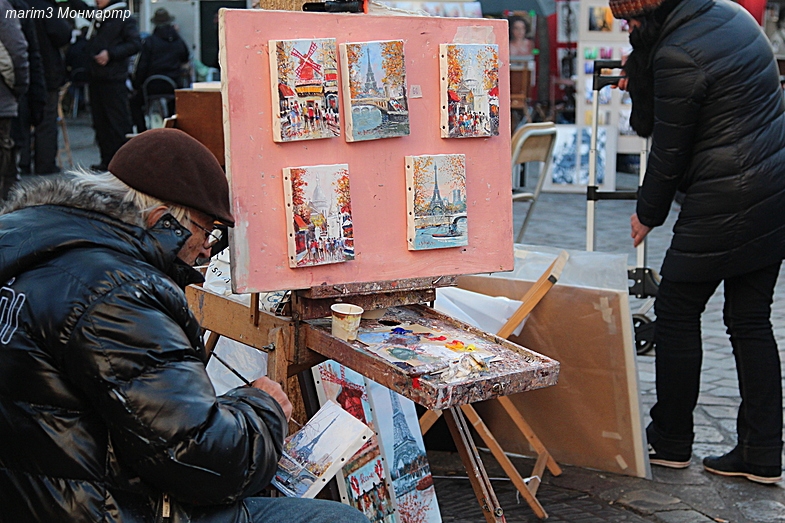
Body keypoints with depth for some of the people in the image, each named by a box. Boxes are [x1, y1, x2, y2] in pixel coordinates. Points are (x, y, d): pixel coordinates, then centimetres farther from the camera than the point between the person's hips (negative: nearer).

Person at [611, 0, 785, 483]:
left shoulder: (677, 56, -18)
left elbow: (669, 152, -9)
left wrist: (648, 215, 6)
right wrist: (641, 54, 2)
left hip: (726, 203, -9)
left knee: (677, 313, 7)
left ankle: (670, 442, 19)